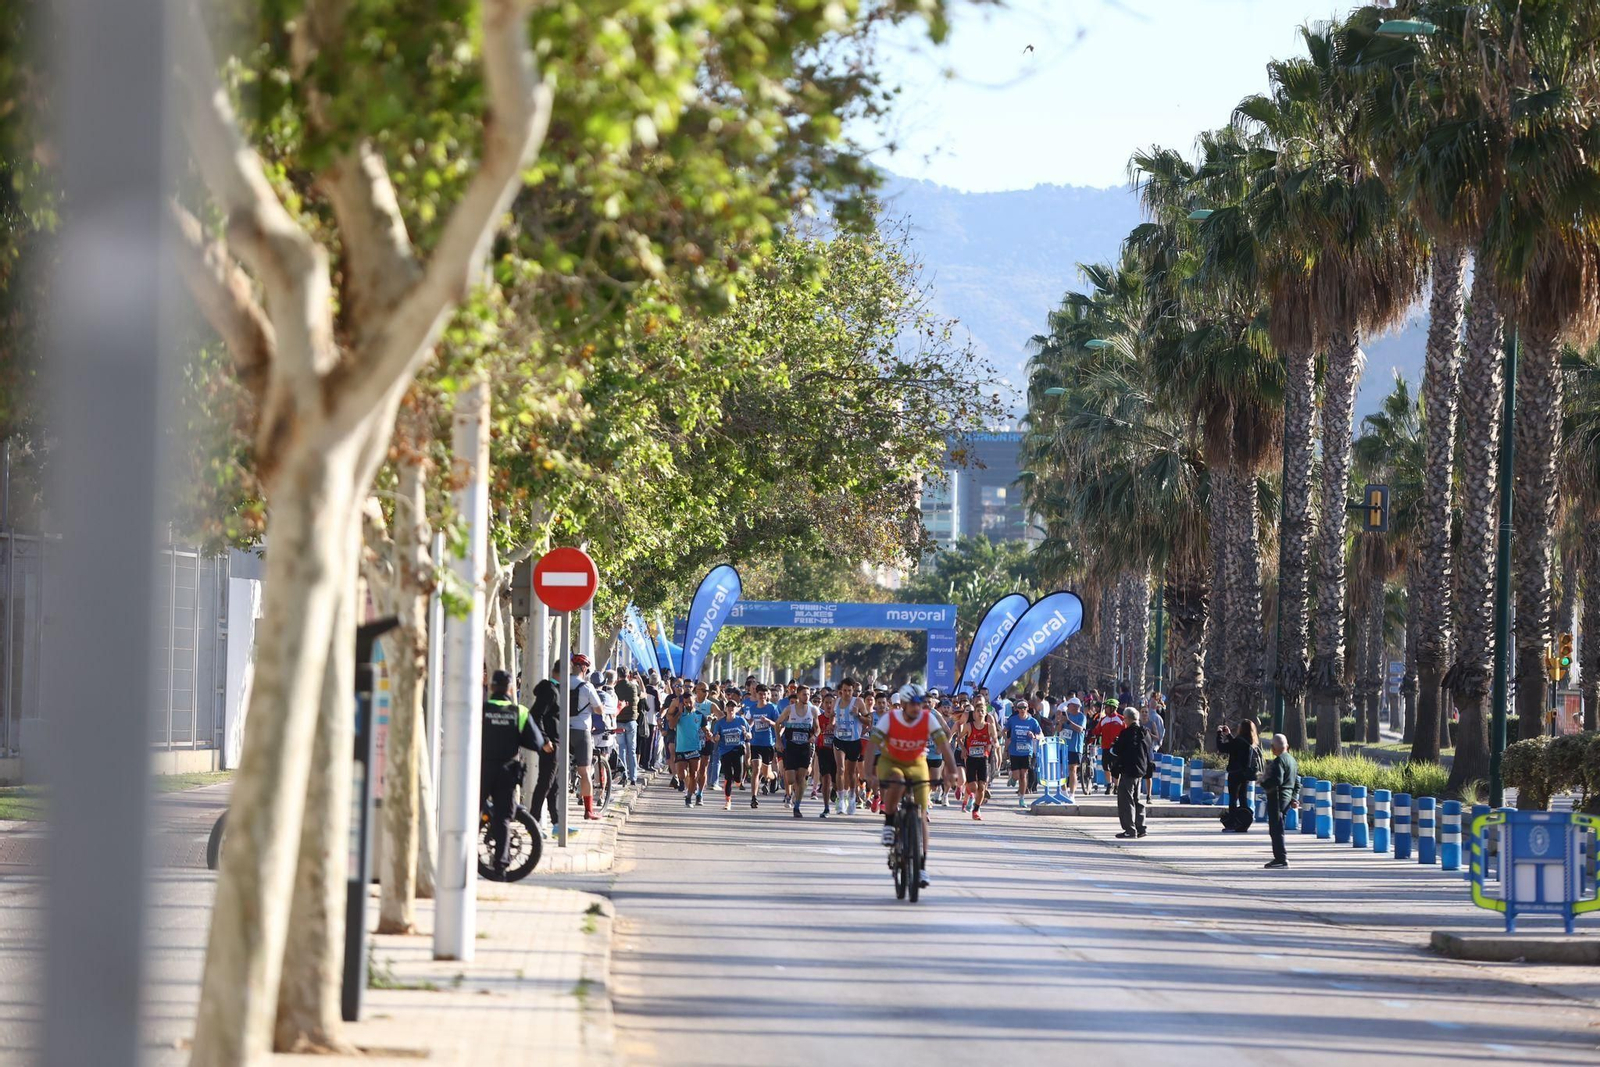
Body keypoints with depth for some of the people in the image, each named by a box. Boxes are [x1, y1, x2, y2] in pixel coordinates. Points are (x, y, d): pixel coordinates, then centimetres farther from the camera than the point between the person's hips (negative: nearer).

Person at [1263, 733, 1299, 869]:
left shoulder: (1279, 761, -15)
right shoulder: (1292, 760, 14)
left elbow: (1276, 781, -24)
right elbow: (1297, 782, 18)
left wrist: (1263, 784, -9)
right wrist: (1294, 798, 19)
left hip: (1277, 798, -10)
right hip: (1287, 798, 10)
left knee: (1276, 829, -8)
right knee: (1277, 829, 18)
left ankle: (1281, 858, -11)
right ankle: (1280, 856, 22)